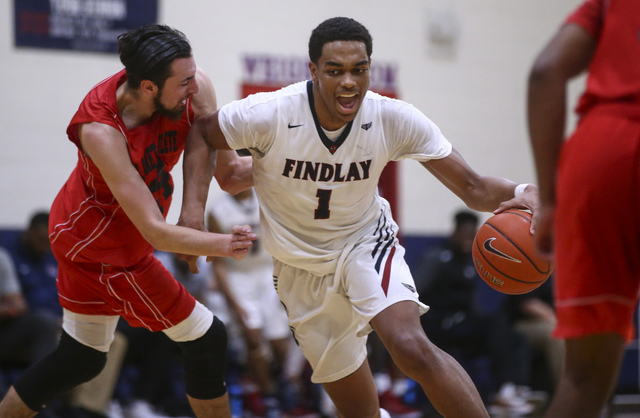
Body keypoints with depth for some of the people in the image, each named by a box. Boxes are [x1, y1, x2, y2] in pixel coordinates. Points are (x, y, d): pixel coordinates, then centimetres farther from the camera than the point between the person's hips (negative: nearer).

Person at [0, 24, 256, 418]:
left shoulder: (194, 88, -19)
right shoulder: (101, 130, -35)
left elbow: (229, 173, -11)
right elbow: (154, 231, -34)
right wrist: (223, 244, -35)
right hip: (103, 248, -8)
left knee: (81, 358, 21)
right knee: (206, 338, -1)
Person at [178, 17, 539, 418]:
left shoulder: (393, 120, -21)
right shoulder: (269, 115, -24)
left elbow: (472, 187, -19)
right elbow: (202, 133, -5)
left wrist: (521, 194, -39)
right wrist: (194, 206, -18)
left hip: (366, 244, -1)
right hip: (303, 271, 1)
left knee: (413, 348, -30)